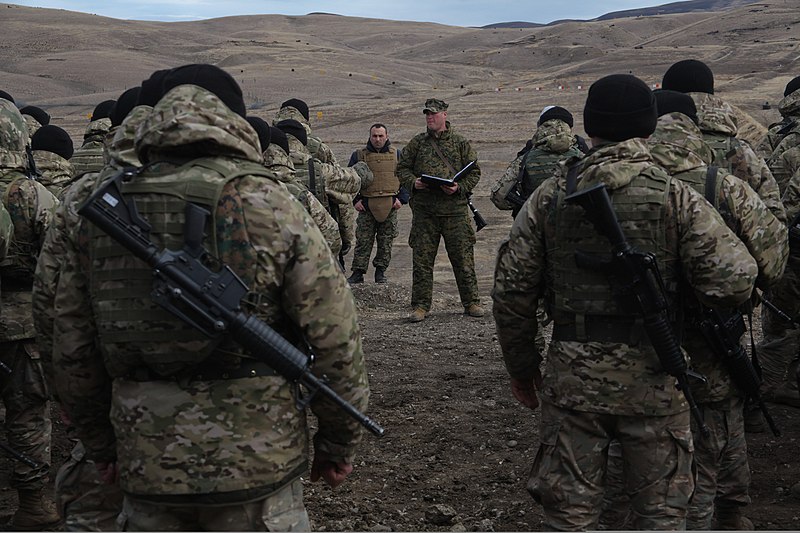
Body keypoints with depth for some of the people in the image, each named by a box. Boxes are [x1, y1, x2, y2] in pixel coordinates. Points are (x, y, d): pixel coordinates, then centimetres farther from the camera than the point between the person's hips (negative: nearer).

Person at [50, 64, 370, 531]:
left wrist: (103, 447, 21)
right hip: (257, 465, -3)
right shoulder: (270, 207, -9)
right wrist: (340, 443, 5)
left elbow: (73, 355, 8)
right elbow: (335, 339, -8)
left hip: (146, 472, 3)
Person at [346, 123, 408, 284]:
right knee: (363, 241, -3)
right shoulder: (359, 155, 6)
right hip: (366, 207, -1)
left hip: (390, 207, 1)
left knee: (386, 242, 4)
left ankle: (380, 272, 15)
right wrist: (355, 200, -2)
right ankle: (358, 273, 2)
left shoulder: (397, 155, 9)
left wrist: (402, 199, 0)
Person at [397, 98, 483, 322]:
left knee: (463, 257, 3)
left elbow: (474, 171, 7)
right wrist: (413, 182, -7)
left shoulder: (461, 142, 7)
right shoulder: (416, 143, 11)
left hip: (455, 207, -1)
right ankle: (420, 306, 9)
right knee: (422, 259, 2)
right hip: (424, 209, 1)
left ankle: (471, 302, 13)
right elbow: (402, 168, 14)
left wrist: (460, 188, -10)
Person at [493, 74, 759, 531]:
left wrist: (521, 365, 14)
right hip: (653, 377, -1)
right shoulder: (676, 197, -6)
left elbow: (512, 290, 2)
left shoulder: (550, 197, 0)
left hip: (572, 376, 2)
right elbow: (734, 280, -14)